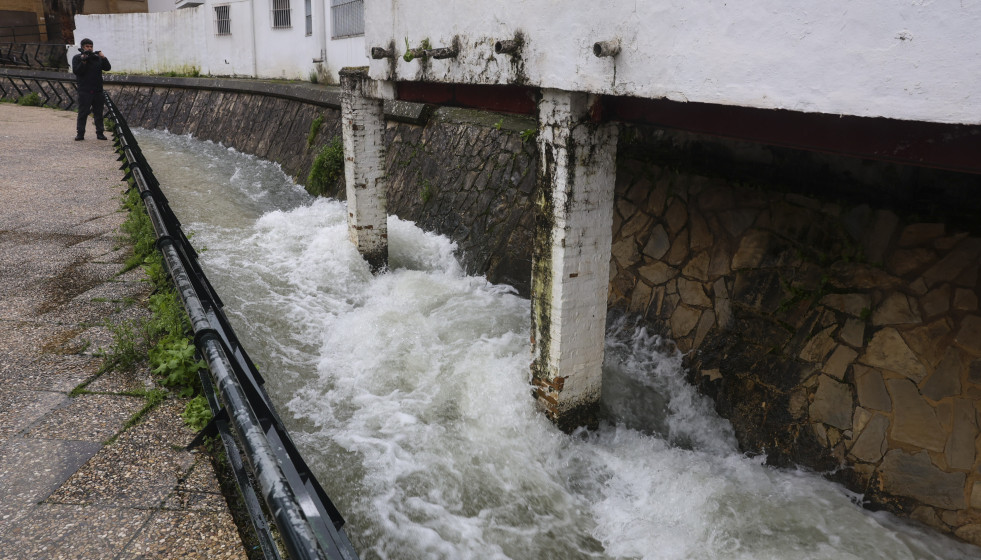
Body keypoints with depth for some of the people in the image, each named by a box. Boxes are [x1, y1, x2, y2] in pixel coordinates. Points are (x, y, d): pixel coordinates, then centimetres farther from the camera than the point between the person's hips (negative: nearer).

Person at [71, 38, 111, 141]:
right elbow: (76, 71, -7)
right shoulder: (77, 58, 4)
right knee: (83, 113, -3)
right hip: (84, 91, -3)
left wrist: (104, 58, -9)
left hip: (98, 90, 3)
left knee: (98, 112, 6)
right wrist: (83, 61, -16)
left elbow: (107, 68, 5)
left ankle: (100, 133, 11)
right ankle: (80, 133, 0)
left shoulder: (97, 57, 13)